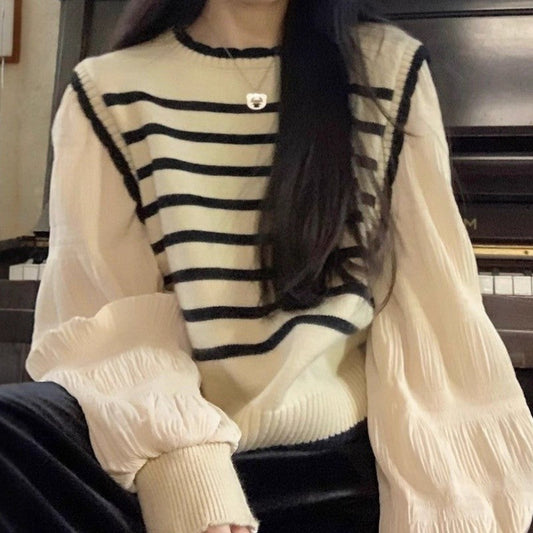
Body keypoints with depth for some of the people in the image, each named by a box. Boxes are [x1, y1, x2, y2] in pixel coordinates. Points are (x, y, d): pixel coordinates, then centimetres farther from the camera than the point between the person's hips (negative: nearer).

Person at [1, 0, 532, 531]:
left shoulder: (390, 70, 6)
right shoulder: (109, 91, 3)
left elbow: (428, 307, 0)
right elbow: (107, 320, -6)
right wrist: (186, 482, -24)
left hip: (340, 466, 1)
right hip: (170, 454, 0)